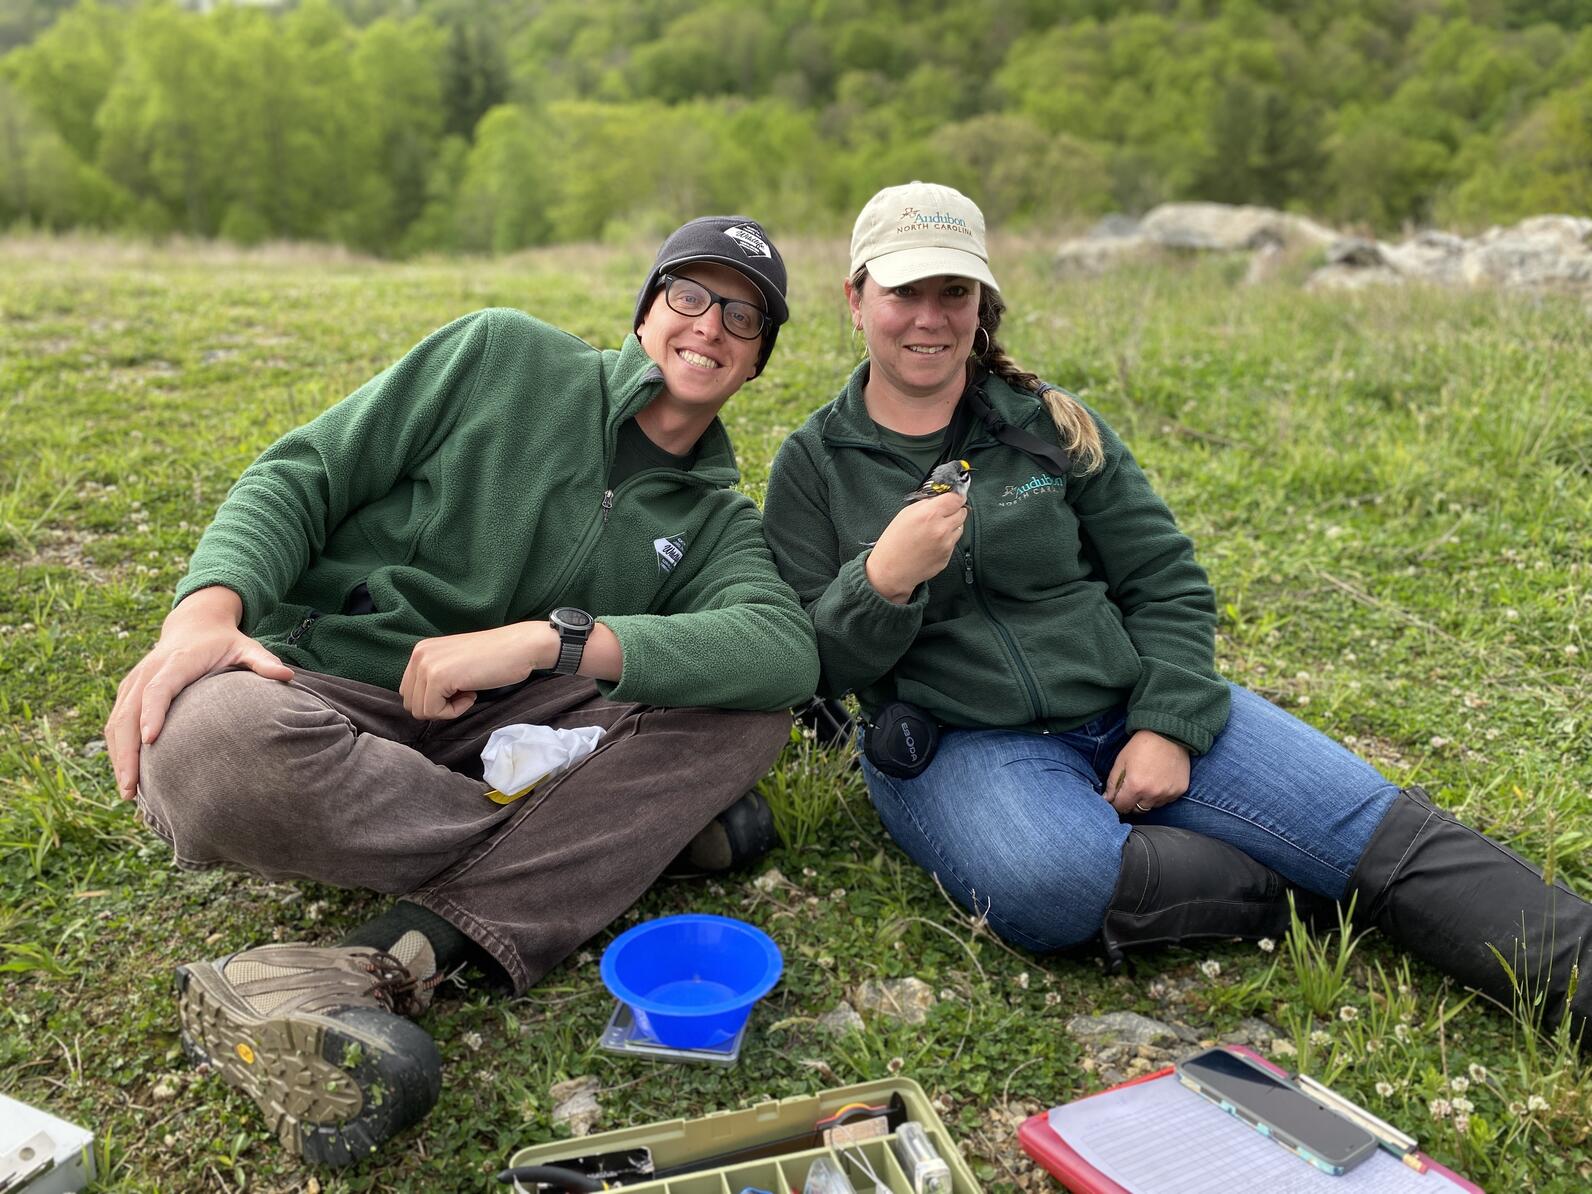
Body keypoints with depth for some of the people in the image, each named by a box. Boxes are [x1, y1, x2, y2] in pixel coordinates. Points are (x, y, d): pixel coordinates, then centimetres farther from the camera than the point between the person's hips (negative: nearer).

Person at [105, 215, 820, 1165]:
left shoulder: (717, 519, 8)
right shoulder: (507, 355, 3)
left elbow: (788, 649, -15)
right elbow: (301, 474, 1)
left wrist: (550, 638, -29)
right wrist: (206, 608, -21)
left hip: (497, 730, 3)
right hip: (320, 686, -2)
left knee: (757, 709, -19)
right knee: (207, 748, -37)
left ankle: (392, 960, -32)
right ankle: (631, 826, -16)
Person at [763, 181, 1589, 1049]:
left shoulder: (1050, 426, 7)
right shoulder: (815, 465, 3)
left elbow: (1167, 582, 7)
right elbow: (811, 669, 0)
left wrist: (1169, 724, -8)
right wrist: (881, 582, -20)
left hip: (1128, 709, 3)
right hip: (960, 743, -2)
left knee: (1379, 825, -15)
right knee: (1048, 882, -36)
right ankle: (1305, 893, -17)